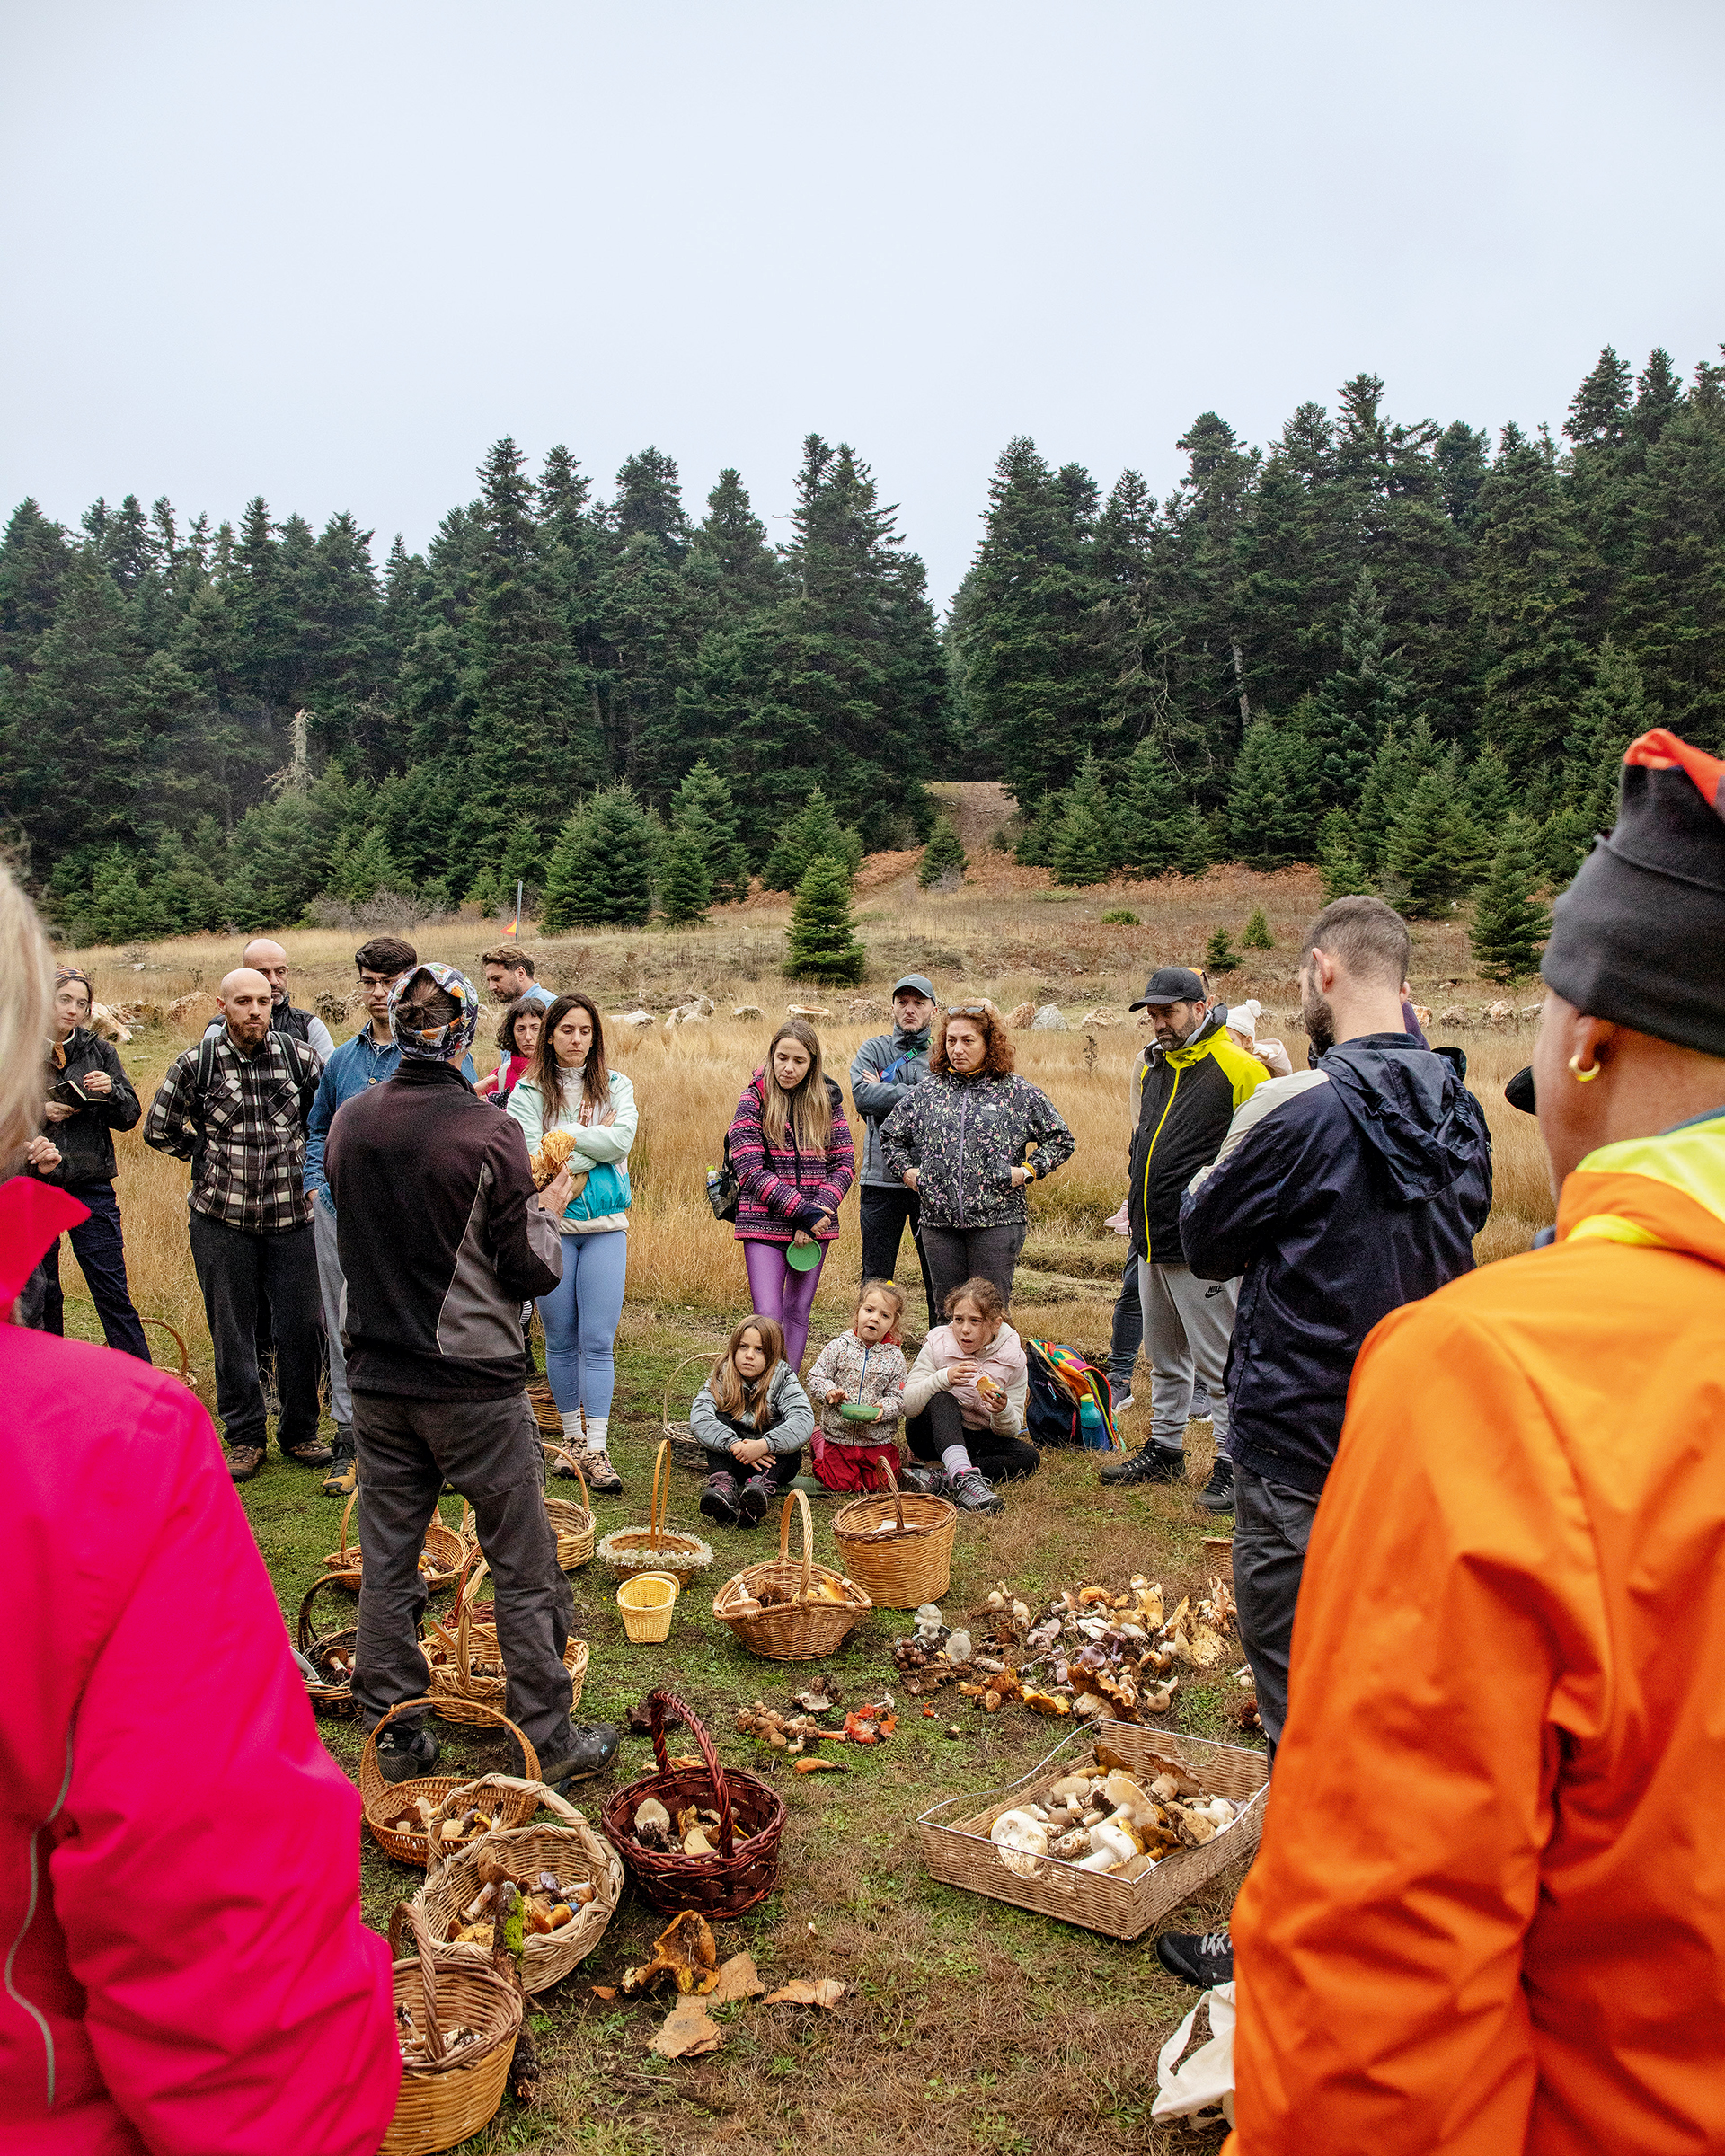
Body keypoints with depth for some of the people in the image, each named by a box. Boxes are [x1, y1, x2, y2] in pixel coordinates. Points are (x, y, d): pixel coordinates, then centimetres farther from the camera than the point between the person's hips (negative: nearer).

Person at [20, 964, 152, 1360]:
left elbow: (129, 1118, 5)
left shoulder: (100, 1051, 5)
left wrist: (111, 1091, -13)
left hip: (91, 1188, 0)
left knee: (112, 1292, -1)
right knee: (40, 1294, 12)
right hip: (32, 1187, 0)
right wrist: (39, 1113, -14)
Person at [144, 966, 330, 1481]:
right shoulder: (196, 1063, -4)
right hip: (222, 1217, -1)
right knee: (233, 1330, 8)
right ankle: (245, 1436, 22)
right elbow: (158, 1129, 7)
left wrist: (305, 1160, 8)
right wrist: (211, 1154, 3)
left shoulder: (298, 1054, -1)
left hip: (293, 1215, 1)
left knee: (303, 1327, 4)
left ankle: (299, 1432, 22)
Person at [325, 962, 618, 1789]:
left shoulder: (350, 1121, -1)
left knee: (386, 1564, 15)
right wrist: (551, 1206, 5)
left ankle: (396, 1738, 26)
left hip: (377, 1377, 5)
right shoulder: (489, 1133, -18)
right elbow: (533, 1272, -13)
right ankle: (548, 1742, 18)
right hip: (473, 1388, -5)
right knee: (523, 1569, 8)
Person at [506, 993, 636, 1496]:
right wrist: (593, 1146, -10)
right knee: (561, 1340, 8)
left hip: (606, 1226, 1)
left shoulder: (616, 1086, 8)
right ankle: (572, 1438, 23)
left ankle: (596, 1450, -1)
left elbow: (622, 1140, -10)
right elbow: (532, 1159, -11)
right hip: (549, 1224, 0)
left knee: (598, 1341, -3)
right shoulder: (528, 1091, 2)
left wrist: (563, 1136, -11)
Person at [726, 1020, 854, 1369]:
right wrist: (803, 1212, -17)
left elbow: (845, 1165, 5)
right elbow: (751, 1171, -11)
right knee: (768, 1315, -10)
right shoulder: (755, 1101, -3)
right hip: (766, 1222, -3)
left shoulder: (827, 1101, 7)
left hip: (815, 1225, 3)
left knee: (798, 1311, 11)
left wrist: (817, 1211, -10)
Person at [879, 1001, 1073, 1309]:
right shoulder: (927, 1091, 10)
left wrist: (1028, 1170, -3)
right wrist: (906, 1171, 9)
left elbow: (1061, 1140, 10)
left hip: (997, 1220, -3)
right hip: (939, 1221, 3)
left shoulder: (1019, 1093, 2)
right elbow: (890, 1136, 23)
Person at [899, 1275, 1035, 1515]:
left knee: (1029, 1457, -23)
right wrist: (943, 1378, -36)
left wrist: (1003, 1412, -31)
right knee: (942, 1400, -32)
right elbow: (907, 1406, -20)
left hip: (976, 1439, 3)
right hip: (932, 1436, -2)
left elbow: (1011, 1430, -8)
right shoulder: (937, 1343, -14)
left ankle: (934, 1479, -32)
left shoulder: (1013, 1359, -10)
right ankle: (965, 1477, -52)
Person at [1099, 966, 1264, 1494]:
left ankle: (1233, 1464, 11)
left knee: (1218, 1360, 0)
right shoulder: (1152, 1066, 13)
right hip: (1151, 1239, 8)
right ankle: (1165, 1449, 31)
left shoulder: (1237, 1068, -11)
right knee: (1164, 1356, 19)